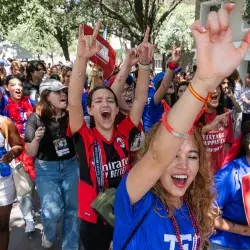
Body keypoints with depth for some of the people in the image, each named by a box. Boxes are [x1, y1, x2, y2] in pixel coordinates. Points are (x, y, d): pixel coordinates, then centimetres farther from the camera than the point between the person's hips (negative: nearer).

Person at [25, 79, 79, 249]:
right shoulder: (36, 119, -9)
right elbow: (30, 153, -6)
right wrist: (36, 139, -25)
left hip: (71, 166, 2)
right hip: (46, 169, -2)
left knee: (72, 209, 9)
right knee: (53, 211, -8)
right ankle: (49, 235, 29)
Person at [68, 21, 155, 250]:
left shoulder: (124, 133, -8)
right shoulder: (85, 137, -14)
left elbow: (140, 98, -16)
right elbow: (74, 101, -29)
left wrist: (145, 63, -30)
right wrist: (82, 59, -41)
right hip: (94, 219, -2)